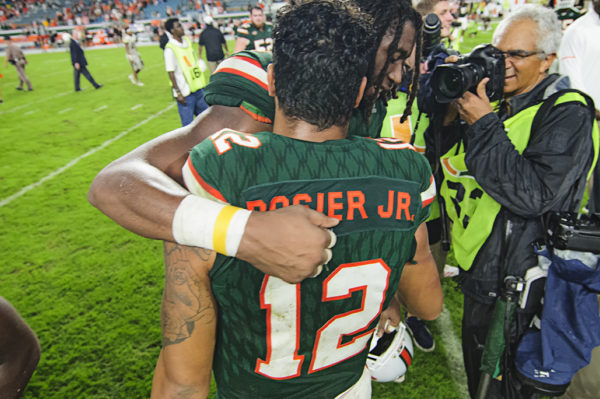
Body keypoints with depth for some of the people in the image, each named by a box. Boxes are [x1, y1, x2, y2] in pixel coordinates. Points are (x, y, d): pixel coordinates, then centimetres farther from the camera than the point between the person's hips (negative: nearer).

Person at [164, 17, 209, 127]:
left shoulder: (187, 40, 9)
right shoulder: (170, 48, -13)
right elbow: (171, 72, -14)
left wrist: (202, 83, 21)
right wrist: (178, 92, -17)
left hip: (198, 88, 7)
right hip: (185, 93, -7)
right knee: (188, 125, -2)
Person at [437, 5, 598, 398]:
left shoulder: (567, 114, -15)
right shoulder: (496, 101, 6)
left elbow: (532, 195, -29)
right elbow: (447, 162, 5)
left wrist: (483, 124, -26)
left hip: (517, 287, -7)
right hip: (478, 273, 7)